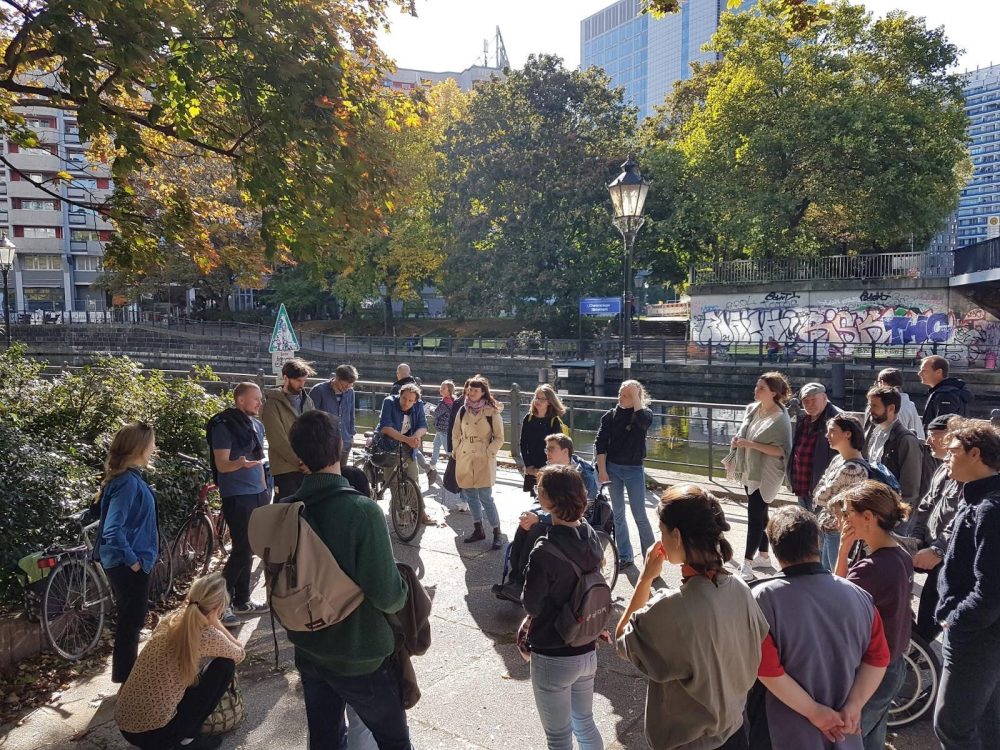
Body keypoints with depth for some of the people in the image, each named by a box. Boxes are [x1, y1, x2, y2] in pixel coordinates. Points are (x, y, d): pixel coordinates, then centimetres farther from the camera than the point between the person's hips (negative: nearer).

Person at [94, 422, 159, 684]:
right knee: (131, 622, 5)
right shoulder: (128, 482, -23)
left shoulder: (130, 478, 6)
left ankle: (127, 674, 35)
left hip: (129, 563, 9)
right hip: (129, 566, -9)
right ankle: (126, 680, 18)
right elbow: (112, 530, -30)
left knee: (131, 621, 21)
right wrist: (132, 560, -20)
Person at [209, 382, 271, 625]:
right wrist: (240, 463, -37)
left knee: (248, 550, 14)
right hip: (237, 497, -8)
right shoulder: (224, 426, -12)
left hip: (257, 495, 8)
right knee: (241, 550, -8)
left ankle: (242, 601, 25)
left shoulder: (257, 425, 12)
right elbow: (222, 465, -17)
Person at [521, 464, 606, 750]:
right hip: (588, 650, 7)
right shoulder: (590, 536, -5)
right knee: (585, 724, 26)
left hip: (553, 658, -6)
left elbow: (531, 605, -14)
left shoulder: (545, 552, -27)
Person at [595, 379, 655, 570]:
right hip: (612, 468, 3)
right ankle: (625, 556, 22)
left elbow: (644, 421, -32)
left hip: (634, 470, -3)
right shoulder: (611, 415, -1)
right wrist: (602, 470, -7)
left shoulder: (643, 413, -5)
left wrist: (636, 396, -23)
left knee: (640, 515, 0)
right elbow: (600, 443, -1)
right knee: (618, 514, 10)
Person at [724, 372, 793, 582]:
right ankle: (763, 556, 32)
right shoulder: (752, 409, 5)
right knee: (759, 515, 18)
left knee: (755, 518, -5)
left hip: (764, 475, -8)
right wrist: (738, 441, 3)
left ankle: (747, 565, 1)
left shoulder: (780, 419, -17)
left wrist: (751, 444, -26)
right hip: (749, 471, 8)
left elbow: (782, 450, -22)